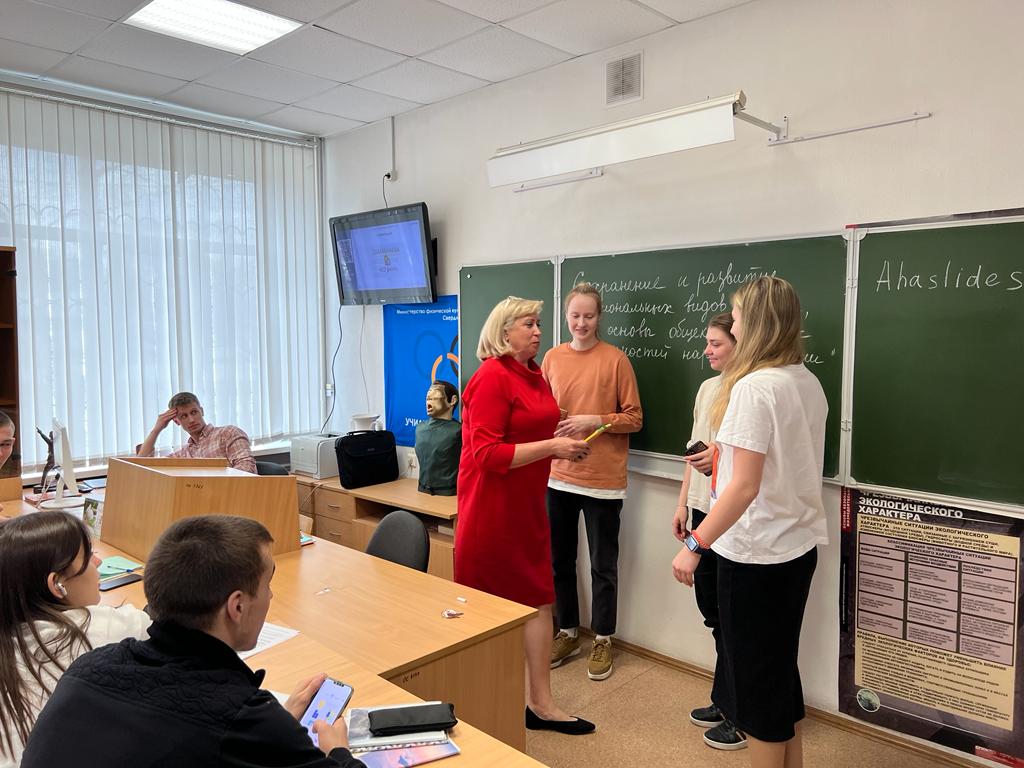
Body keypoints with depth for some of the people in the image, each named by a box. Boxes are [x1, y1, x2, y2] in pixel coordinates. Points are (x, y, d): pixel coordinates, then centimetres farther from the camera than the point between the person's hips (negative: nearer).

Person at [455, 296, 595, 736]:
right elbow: (486, 454, -21)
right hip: (493, 506, -8)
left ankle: (539, 703, 21)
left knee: (538, 598, 10)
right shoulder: (492, 378, -16)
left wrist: (564, 445, 7)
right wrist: (552, 447, -21)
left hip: (526, 504, 8)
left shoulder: (534, 375, 10)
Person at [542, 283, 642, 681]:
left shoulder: (615, 359, -7)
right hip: (559, 475, 4)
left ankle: (603, 640, 24)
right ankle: (568, 632, 31)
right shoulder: (552, 358, 5)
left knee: (603, 565, 7)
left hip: (603, 479, -4)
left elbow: (635, 418, -5)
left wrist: (594, 421, -18)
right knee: (560, 560, 14)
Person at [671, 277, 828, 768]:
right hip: (799, 543, 9)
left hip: (758, 552, -9)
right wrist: (721, 457, 22)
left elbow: (744, 487, -24)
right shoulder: (808, 383, 5)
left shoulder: (754, 386, -21)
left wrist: (695, 545, -19)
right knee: (780, 664, 22)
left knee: (755, 674, 8)